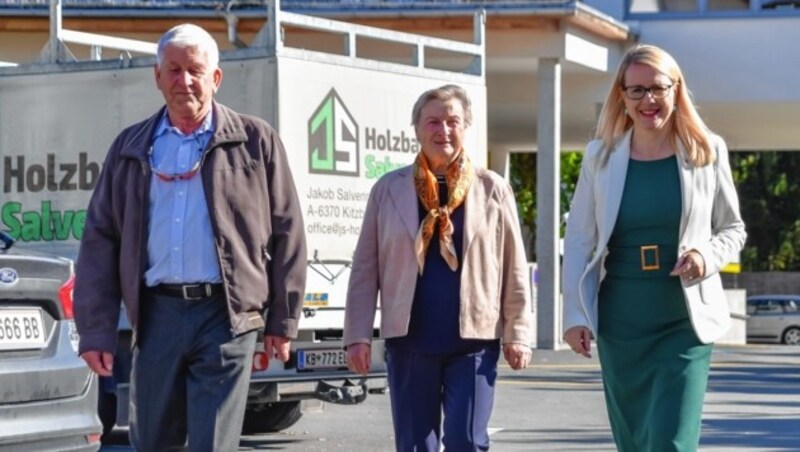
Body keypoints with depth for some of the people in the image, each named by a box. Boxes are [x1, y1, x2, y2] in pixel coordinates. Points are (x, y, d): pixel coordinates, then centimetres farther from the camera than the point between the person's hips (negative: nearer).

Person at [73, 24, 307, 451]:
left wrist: (282, 320, 3)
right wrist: (96, 330, 3)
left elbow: (286, 233, 5)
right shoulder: (131, 148, 12)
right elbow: (100, 240, 10)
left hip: (225, 314, -3)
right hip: (157, 313, 3)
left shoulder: (254, 141, 5)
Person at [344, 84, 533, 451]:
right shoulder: (389, 190, 7)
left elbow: (514, 269, 7)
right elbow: (365, 269, 6)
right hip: (409, 341, 1)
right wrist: (358, 335, 1)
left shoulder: (492, 190, 6)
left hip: (474, 341, -1)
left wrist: (518, 333, 2)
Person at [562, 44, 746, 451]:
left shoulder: (707, 152, 0)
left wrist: (709, 256, -11)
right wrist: (575, 315, -1)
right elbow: (578, 241, 6)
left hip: (684, 323, -2)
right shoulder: (601, 156, 3)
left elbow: (733, 229, 10)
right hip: (619, 325, 2)